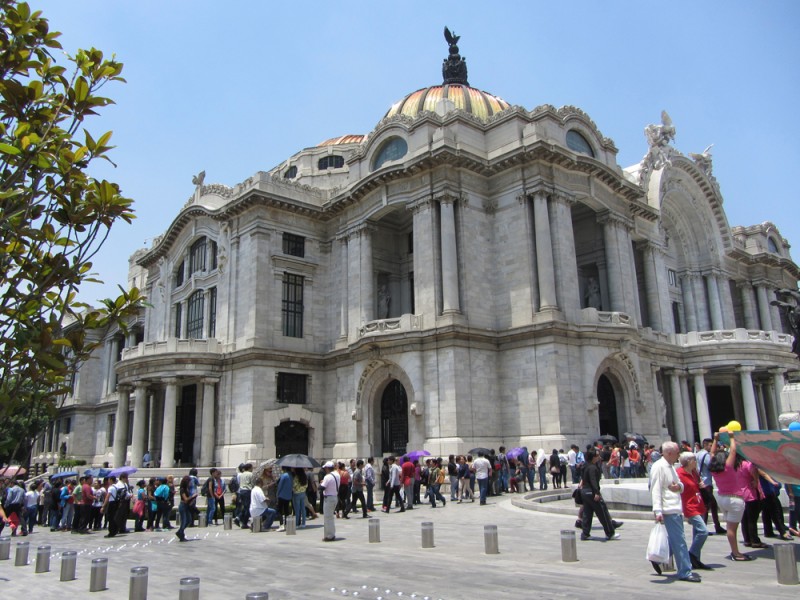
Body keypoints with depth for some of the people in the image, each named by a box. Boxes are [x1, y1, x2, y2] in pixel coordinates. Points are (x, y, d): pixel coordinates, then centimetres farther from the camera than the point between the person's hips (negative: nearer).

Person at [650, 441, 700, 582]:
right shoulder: (659, 467, -14)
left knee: (675, 540, 15)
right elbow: (655, 490, -20)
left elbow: (680, 484, 23)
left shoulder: (670, 467, 16)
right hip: (669, 511, -10)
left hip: (676, 509, 10)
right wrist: (658, 511, -26)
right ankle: (685, 572, 2)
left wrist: (679, 487, -2)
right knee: (679, 541, -5)